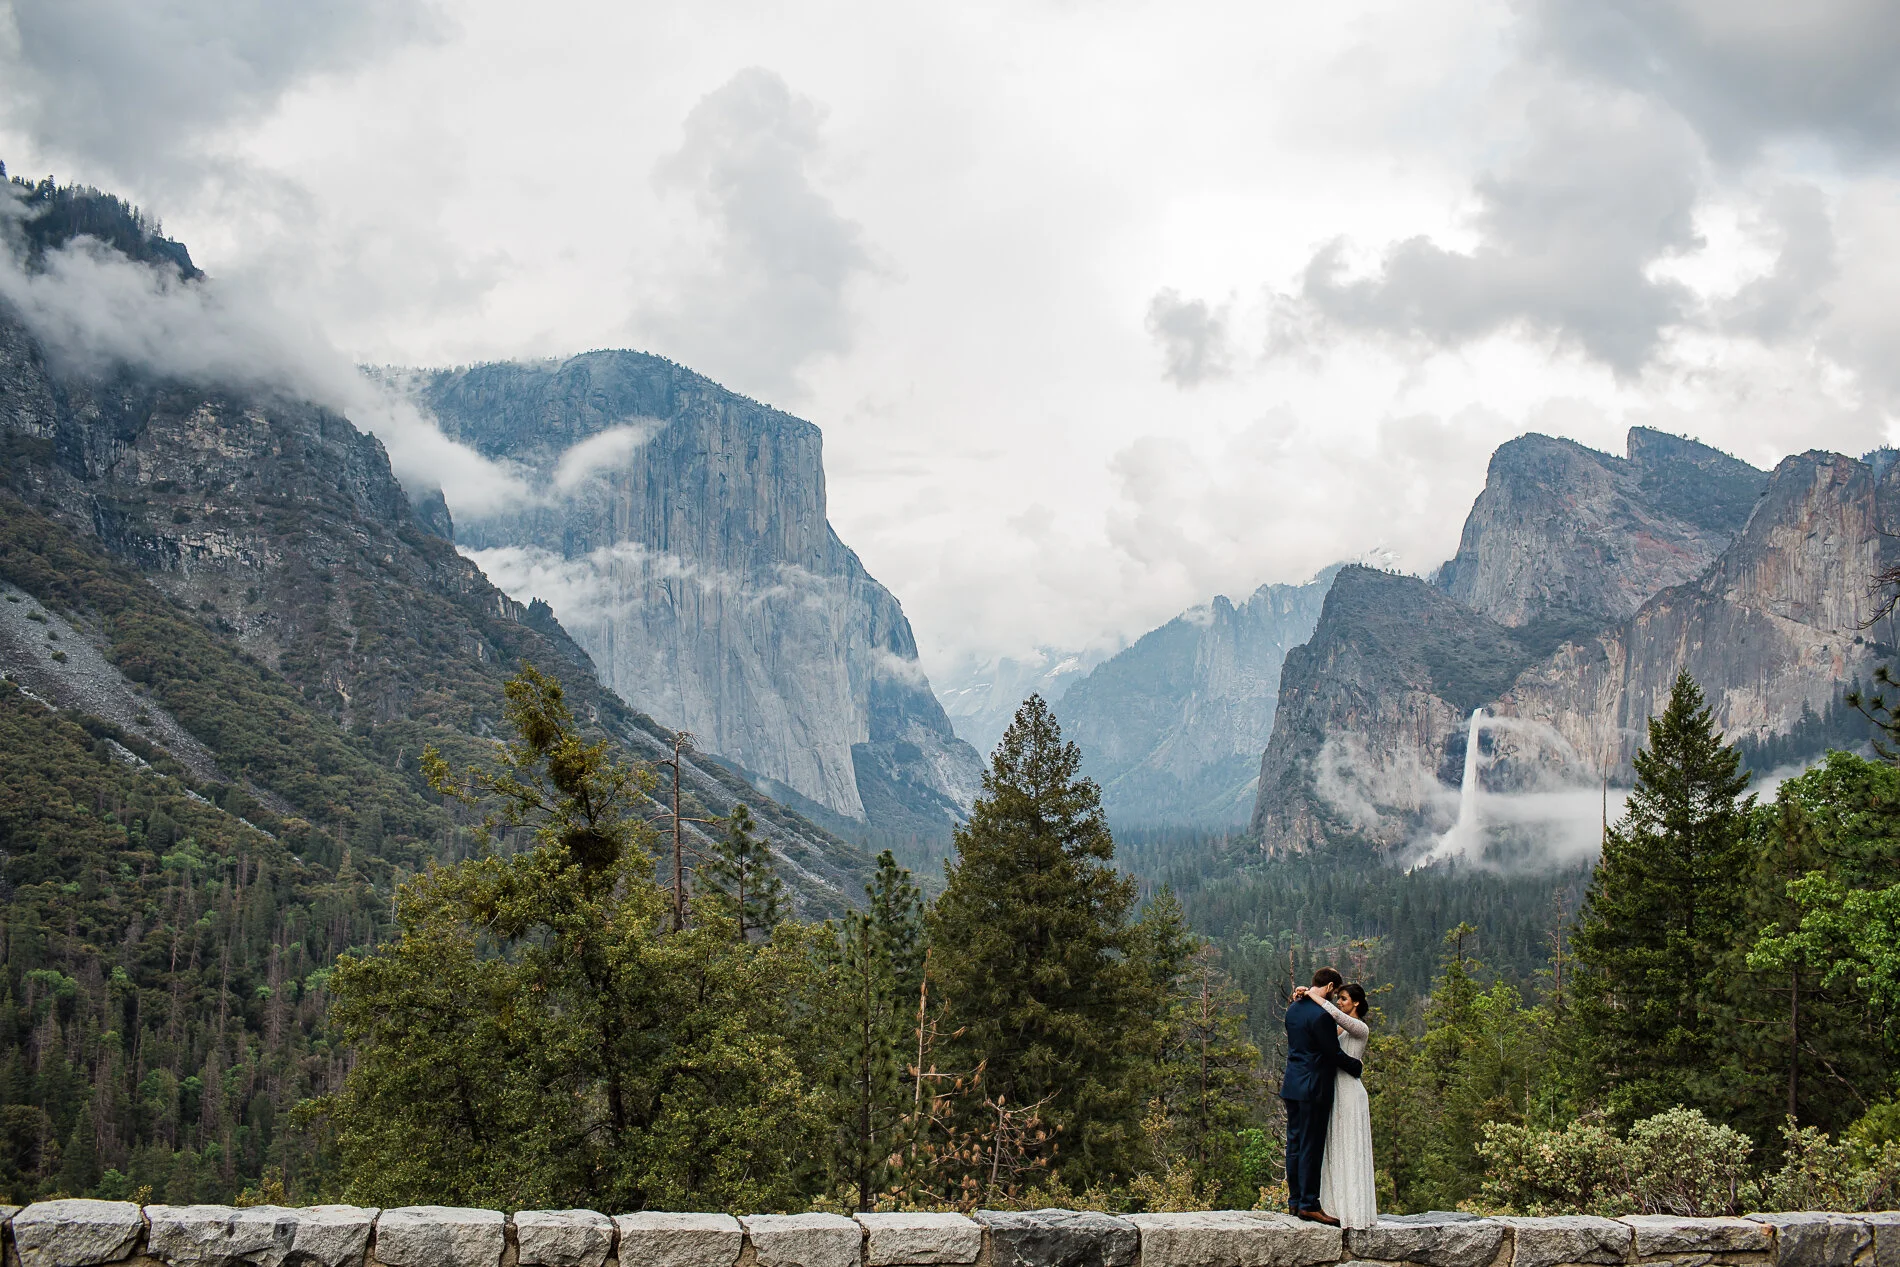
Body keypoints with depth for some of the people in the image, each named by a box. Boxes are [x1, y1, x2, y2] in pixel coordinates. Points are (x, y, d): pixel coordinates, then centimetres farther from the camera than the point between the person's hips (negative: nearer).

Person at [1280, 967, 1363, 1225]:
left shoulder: (1293, 1008, 10)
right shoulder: (1321, 1015, -19)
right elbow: (1334, 1053, -15)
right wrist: (1356, 1065, 1)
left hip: (1292, 1086, 9)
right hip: (1313, 1088, -9)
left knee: (1295, 1142, 12)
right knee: (1311, 1146, -4)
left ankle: (1295, 1200, 18)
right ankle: (1308, 1204, -1)